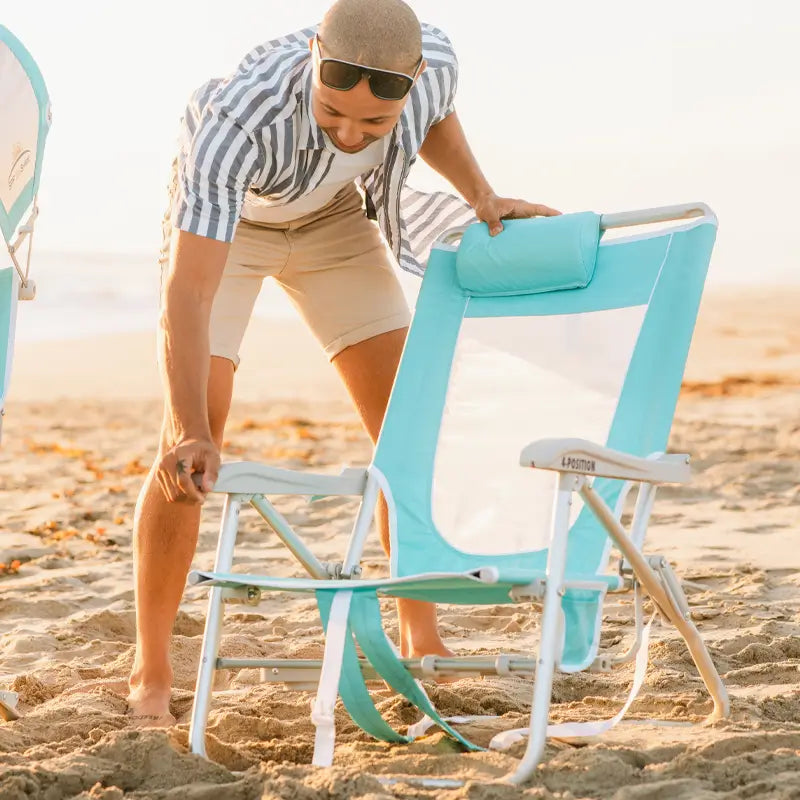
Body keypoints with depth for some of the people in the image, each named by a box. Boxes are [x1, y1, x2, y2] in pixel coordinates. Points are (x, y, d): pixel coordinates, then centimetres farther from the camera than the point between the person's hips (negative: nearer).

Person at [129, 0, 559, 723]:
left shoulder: (433, 61, -30)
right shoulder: (238, 116, -45)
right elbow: (187, 293, -47)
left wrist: (482, 196, -13)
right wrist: (190, 431, -56)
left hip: (334, 215, 4)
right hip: (220, 220, -4)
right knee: (190, 446, -16)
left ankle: (422, 644, 8)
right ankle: (150, 675, -5)